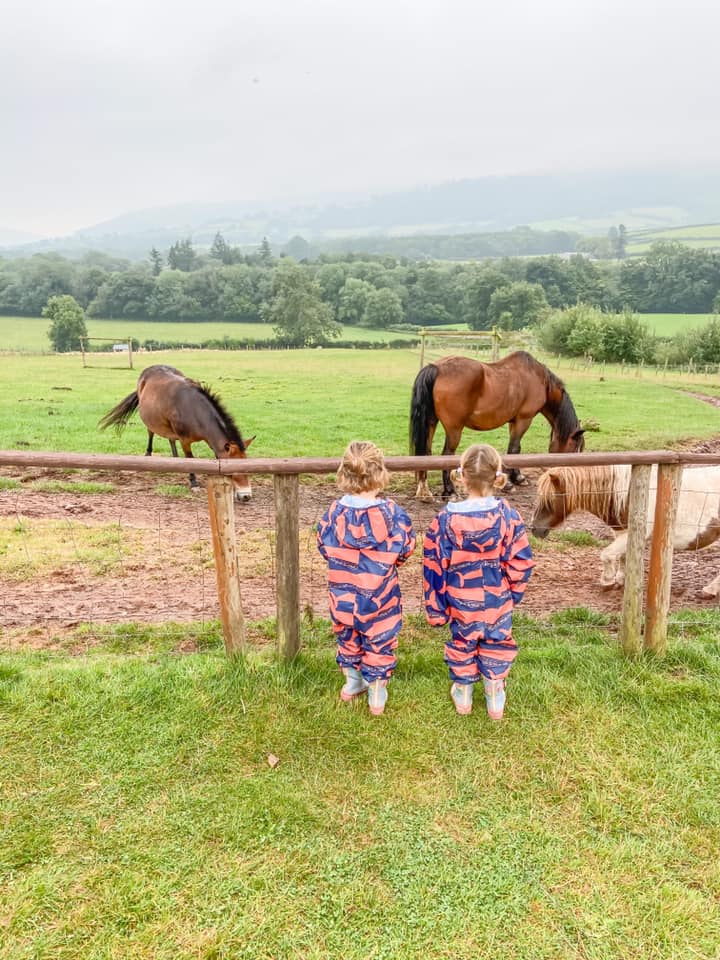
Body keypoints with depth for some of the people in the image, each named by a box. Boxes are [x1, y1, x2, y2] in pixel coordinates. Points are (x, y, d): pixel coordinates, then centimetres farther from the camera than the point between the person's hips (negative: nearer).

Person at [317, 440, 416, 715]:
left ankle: (352, 683, 41)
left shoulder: (335, 511, -15)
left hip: (343, 594, 3)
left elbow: (323, 545, -1)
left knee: (347, 637, 24)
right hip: (380, 595, -2)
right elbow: (405, 548, -7)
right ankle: (376, 694, 27)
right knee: (379, 641, 15)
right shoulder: (391, 512, -20)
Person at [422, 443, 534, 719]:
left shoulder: (446, 519, -17)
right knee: (497, 645, 20)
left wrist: (435, 608, 0)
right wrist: (514, 592, 9)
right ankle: (495, 700, 32)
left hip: (461, 603, 0)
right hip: (499, 602, 0)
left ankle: (463, 695, 37)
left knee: (462, 644, 21)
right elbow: (521, 562, -9)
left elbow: (435, 567, -11)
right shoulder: (508, 516, -16)